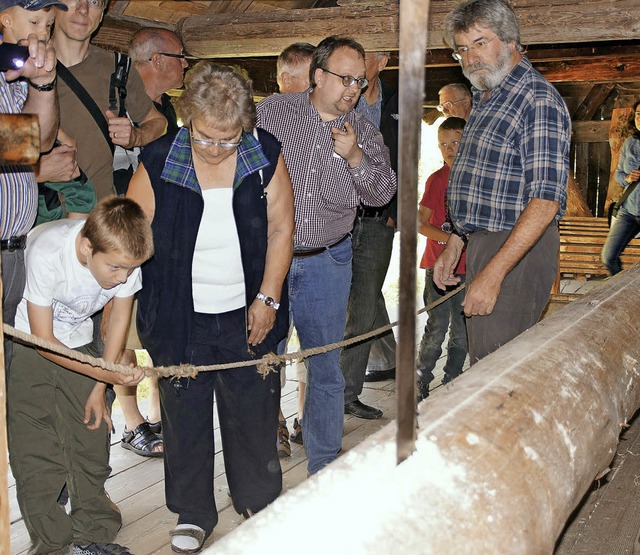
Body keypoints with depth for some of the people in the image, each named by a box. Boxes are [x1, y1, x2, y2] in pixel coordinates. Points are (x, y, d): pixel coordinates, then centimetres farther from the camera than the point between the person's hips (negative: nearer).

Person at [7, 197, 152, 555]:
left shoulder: (125, 255, -22)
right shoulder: (46, 253, -35)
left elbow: (120, 318, -5)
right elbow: (43, 341, -25)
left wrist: (98, 389, -2)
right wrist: (106, 374, -31)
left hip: (76, 340, 4)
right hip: (24, 340, -4)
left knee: (92, 436, 3)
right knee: (38, 451, -6)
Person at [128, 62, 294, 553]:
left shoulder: (266, 154, -6)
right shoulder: (158, 162, -10)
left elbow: (281, 227, 1)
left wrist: (268, 297, -3)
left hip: (249, 314, 1)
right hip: (180, 319, -1)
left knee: (254, 411, 13)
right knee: (185, 416, 10)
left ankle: (260, 503, 35)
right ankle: (193, 513, 31)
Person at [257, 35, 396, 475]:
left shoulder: (365, 133, 5)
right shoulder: (272, 112, -1)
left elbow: (383, 194, 1)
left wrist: (354, 158, -16)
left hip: (327, 262, 1)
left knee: (325, 368, 8)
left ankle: (326, 466, 22)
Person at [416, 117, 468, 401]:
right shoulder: (437, 179, -1)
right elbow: (420, 223, -5)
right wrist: (450, 238, -18)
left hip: (468, 267, 4)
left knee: (462, 330, 9)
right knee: (437, 327, -5)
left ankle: (451, 385, 21)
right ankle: (420, 383, 9)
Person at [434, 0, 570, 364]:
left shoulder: (538, 99, -15)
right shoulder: (487, 99, 17)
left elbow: (545, 201, -23)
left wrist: (493, 273, -26)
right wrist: (455, 245, 18)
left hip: (517, 251, -10)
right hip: (481, 246, 10)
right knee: (483, 366, 14)